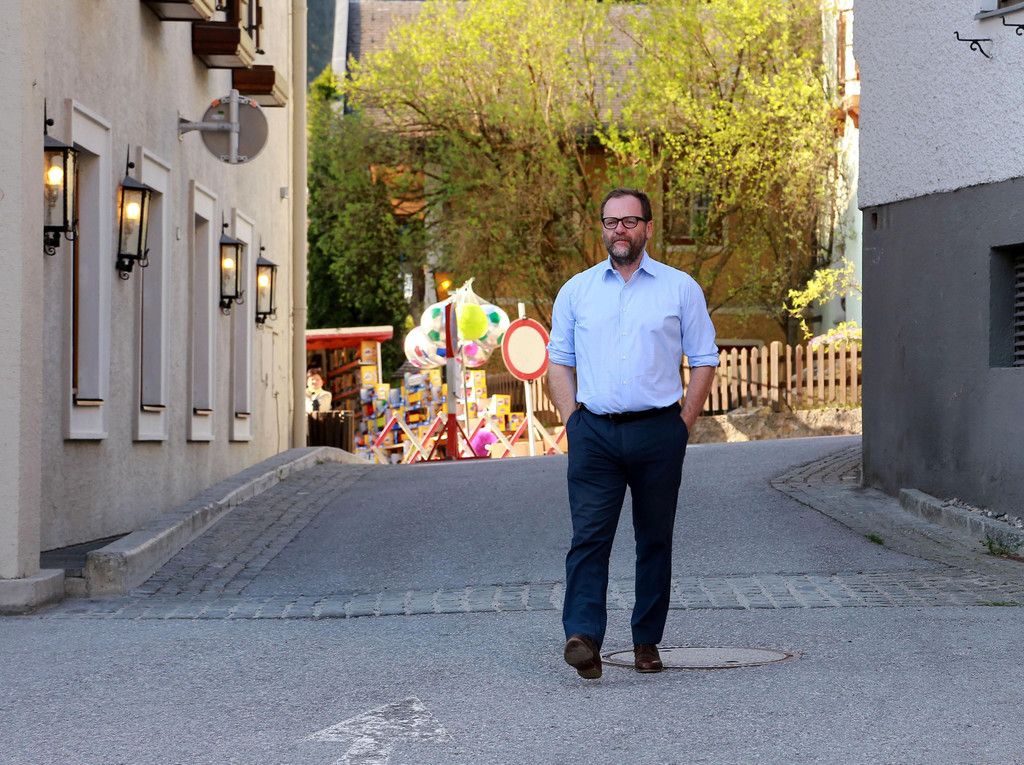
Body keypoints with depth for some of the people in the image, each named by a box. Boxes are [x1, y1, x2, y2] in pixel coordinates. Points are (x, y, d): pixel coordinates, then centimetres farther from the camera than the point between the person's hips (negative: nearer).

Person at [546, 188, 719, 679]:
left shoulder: (680, 289, 5)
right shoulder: (577, 290, 10)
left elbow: (704, 360, 6)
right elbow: (559, 360, 12)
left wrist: (684, 424, 0)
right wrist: (571, 419, 1)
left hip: (657, 432, 0)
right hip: (594, 433, 0)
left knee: (655, 540, 6)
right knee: (589, 536, -11)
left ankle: (647, 641, 15)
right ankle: (583, 638, -20)